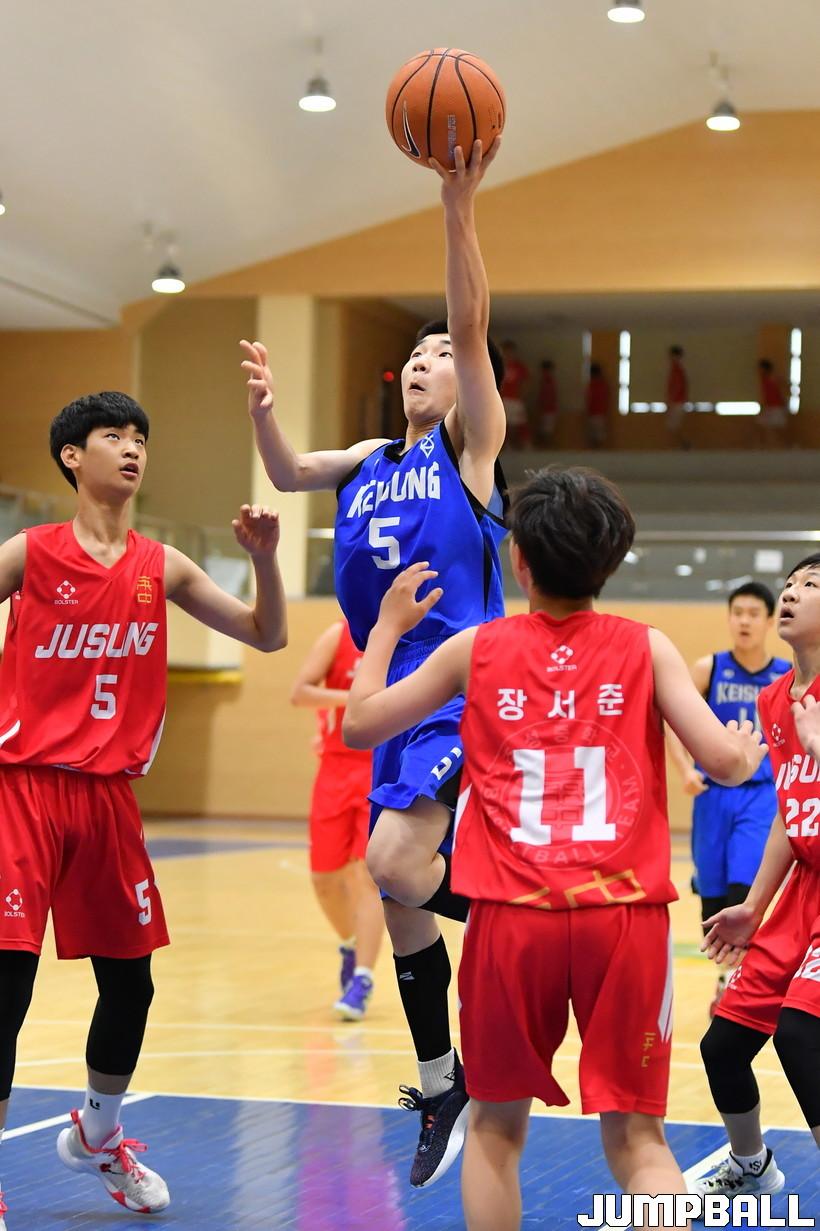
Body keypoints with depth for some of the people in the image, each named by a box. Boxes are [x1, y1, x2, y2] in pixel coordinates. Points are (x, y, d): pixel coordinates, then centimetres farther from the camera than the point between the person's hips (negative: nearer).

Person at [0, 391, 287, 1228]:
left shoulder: (161, 568, 6)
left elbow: (266, 635, 8)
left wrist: (264, 558, -7)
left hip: (108, 794, 5)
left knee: (129, 982, 12)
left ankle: (96, 1138, 37)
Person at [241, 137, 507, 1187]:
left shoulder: (470, 445, 1)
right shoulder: (369, 462, 19)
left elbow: (472, 327, -12)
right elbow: (288, 473, 12)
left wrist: (457, 208, -24)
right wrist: (261, 409, -10)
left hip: (462, 690, -7)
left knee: (394, 865, -25)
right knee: (402, 897, 8)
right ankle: (440, 1088, 21)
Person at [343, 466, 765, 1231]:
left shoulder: (477, 650, 6)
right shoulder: (645, 648, 4)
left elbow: (360, 724, 14)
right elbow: (725, 762, -4)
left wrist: (389, 623, 28)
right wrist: (750, 754, 19)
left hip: (511, 916, 0)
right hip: (624, 915, 0)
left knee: (496, 1125, 17)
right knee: (636, 1138, 6)